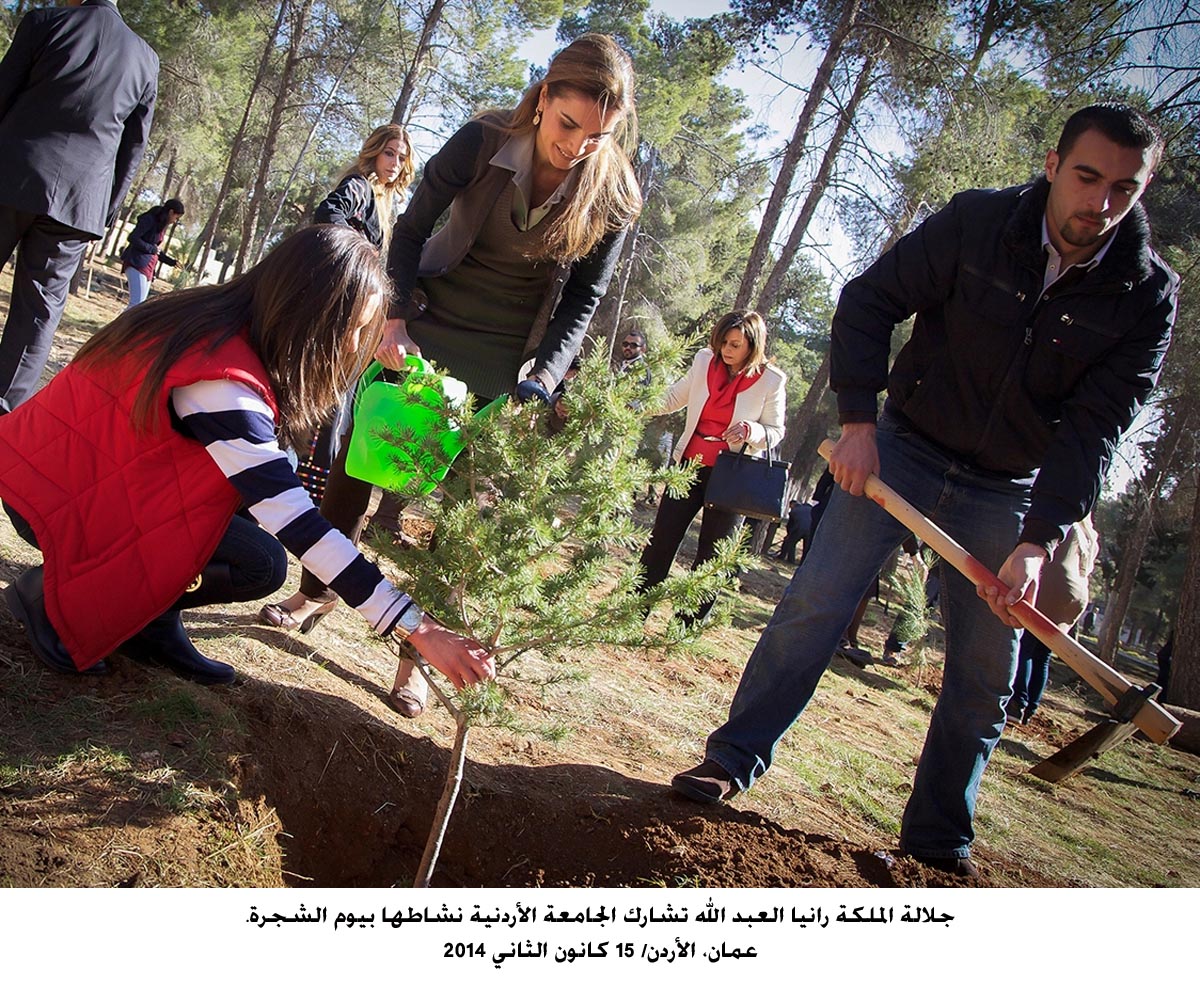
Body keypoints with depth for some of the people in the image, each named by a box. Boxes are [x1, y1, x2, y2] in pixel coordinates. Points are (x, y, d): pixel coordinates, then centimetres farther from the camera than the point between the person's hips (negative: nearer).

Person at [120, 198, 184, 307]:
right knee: (137, 304, -18)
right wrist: (152, 249, -10)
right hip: (137, 264, -9)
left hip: (148, 269, 9)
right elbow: (132, 238, -16)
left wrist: (172, 261, 16)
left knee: (140, 305, 3)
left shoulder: (162, 226, 17)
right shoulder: (149, 219, -8)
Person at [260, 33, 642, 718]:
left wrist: (541, 381, -19)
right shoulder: (481, 143, -16)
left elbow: (583, 300, -6)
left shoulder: (613, 197, -13)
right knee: (360, 458, 6)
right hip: (423, 330, 1)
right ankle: (318, 592, 28)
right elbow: (411, 231, -7)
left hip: (504, 365, -1)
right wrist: (397, 318, -19)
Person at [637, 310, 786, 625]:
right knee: (662, 537, 4)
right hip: (690, 464, 3)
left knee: (712, 554, 3)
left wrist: (750, 431, -23)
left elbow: (775, 431, -3)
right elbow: (673, 398, 15)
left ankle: (689, 624, 14)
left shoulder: (770, 380, -9)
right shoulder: (705, 361, 1)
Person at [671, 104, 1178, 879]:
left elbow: (1095, 430, -17)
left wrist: (1038, 540, -27)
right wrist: (858, 419, -18)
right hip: (905, 448, -1)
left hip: (1006, 493, 2)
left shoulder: (1148, 297, -11)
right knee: (814, 603, -8)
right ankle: (736, 758, 6)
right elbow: (869, 301, -8)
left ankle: (939, 841, 19)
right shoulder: (978, 222, -13)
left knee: (985, 677, 4)